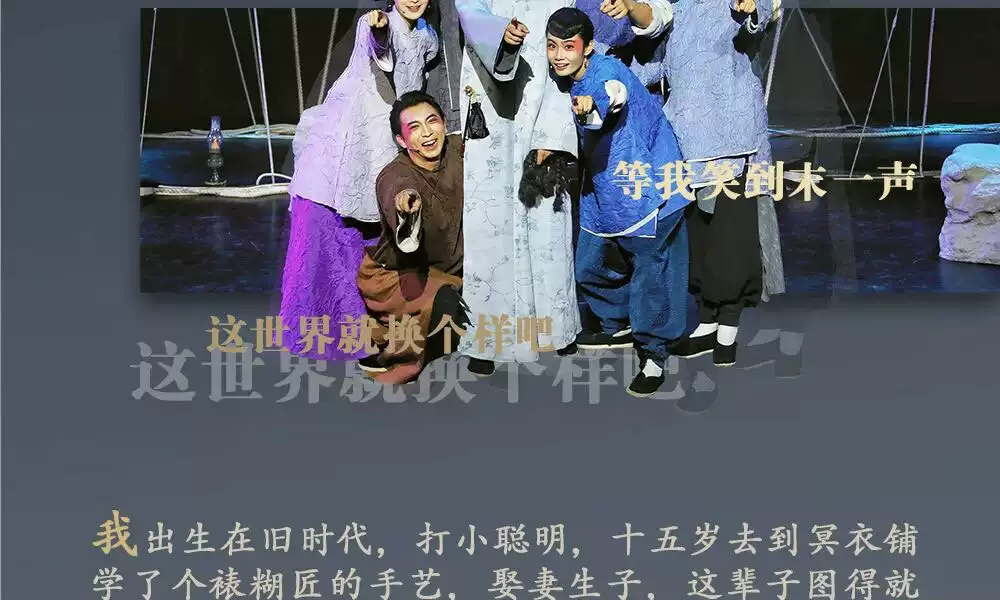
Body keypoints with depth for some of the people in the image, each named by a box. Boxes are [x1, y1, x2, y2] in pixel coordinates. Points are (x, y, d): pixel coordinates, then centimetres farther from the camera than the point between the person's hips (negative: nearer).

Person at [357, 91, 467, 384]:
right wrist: (408, 215, -65)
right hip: (389, 274, -8)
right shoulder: (394, 180, -28)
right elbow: (408, 245, -47)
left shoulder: (456, 149, -11)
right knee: (446, 301, -32)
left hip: (446, 269, 8)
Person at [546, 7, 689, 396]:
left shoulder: (606, 69, -22)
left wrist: (595, 103, -69)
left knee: (649, 272, -6)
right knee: (590, 265, 16)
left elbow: (614, 90, -48)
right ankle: (617, 325, 40)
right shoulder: (574, 82, 6)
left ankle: (653, 356, 9)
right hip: (603, 193, 10)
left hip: (647, 191, -9)